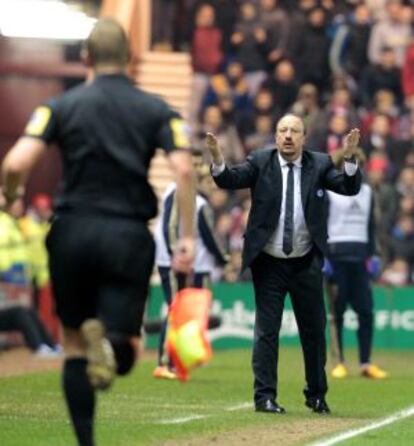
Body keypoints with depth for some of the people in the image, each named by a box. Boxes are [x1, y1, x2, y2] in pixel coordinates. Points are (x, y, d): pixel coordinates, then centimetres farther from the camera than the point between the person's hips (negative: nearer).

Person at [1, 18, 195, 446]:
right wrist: (187, 236, -5)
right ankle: (109, 343, -33)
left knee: (74, 345, 15)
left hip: (72, 233, 0)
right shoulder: (157, 110, 6)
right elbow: (184, 170, -8)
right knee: (123, 355, 3)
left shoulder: (61, 106, 3)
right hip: (129, 236, 0)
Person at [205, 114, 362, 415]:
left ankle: (317, 396, 24)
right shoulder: (260, 162, -2)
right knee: (267, 330, -1)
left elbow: (350, 188, -11)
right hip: (269, 264, -1)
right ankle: (265, 396, 3)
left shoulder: (319, 164, 0)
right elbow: (230, 180, -15)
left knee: (314, 331, 10)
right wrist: (217, 159, -35)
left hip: (307, 265, 2)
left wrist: (349, 158, -29)